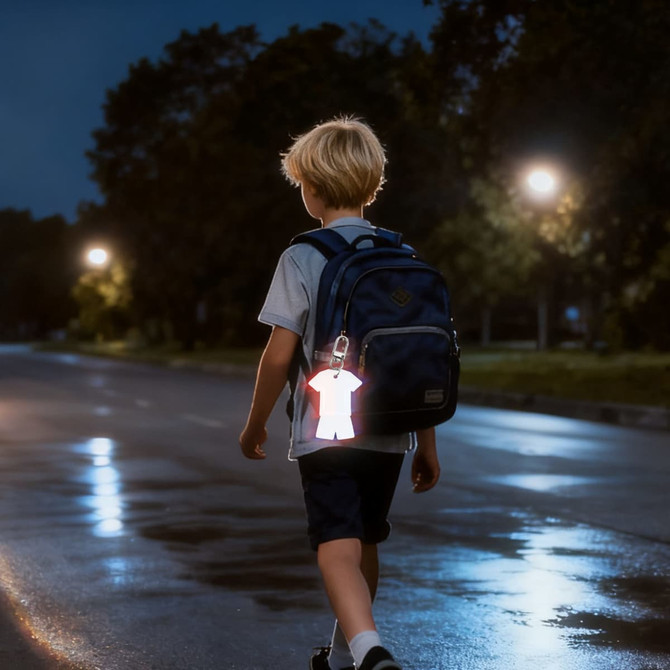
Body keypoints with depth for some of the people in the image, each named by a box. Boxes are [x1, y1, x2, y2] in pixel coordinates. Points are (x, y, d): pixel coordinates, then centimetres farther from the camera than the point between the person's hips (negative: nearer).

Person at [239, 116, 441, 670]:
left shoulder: (302, 259, -8)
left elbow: (280, 354, -8)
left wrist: (255, 424, 7)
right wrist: (427, 444, 12)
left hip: (326, 434, -5)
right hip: (389, 435, 5)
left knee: (338, 551, -9)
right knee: (364, 546, 19)